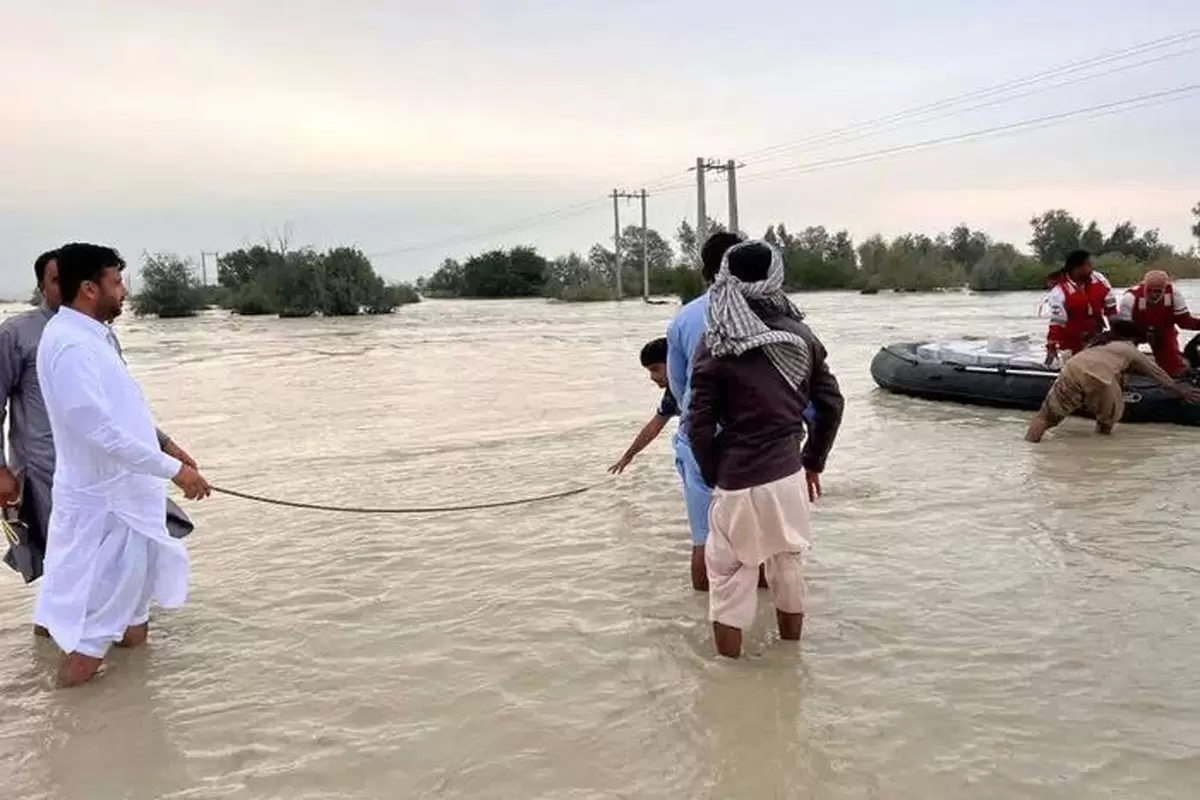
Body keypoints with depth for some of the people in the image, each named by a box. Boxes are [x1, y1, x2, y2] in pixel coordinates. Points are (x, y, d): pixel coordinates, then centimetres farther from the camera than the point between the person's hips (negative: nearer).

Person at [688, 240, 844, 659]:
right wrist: (813, 461, 16)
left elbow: (700, 426, -12)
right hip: (789, 475, 4)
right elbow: (832, 404, 6)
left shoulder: (715, 346, -11)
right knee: (789, 570, 21)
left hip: (739, 482, -4)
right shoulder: (801, 335, 0)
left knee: (729, 581, 11)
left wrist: (714, 478, 2)